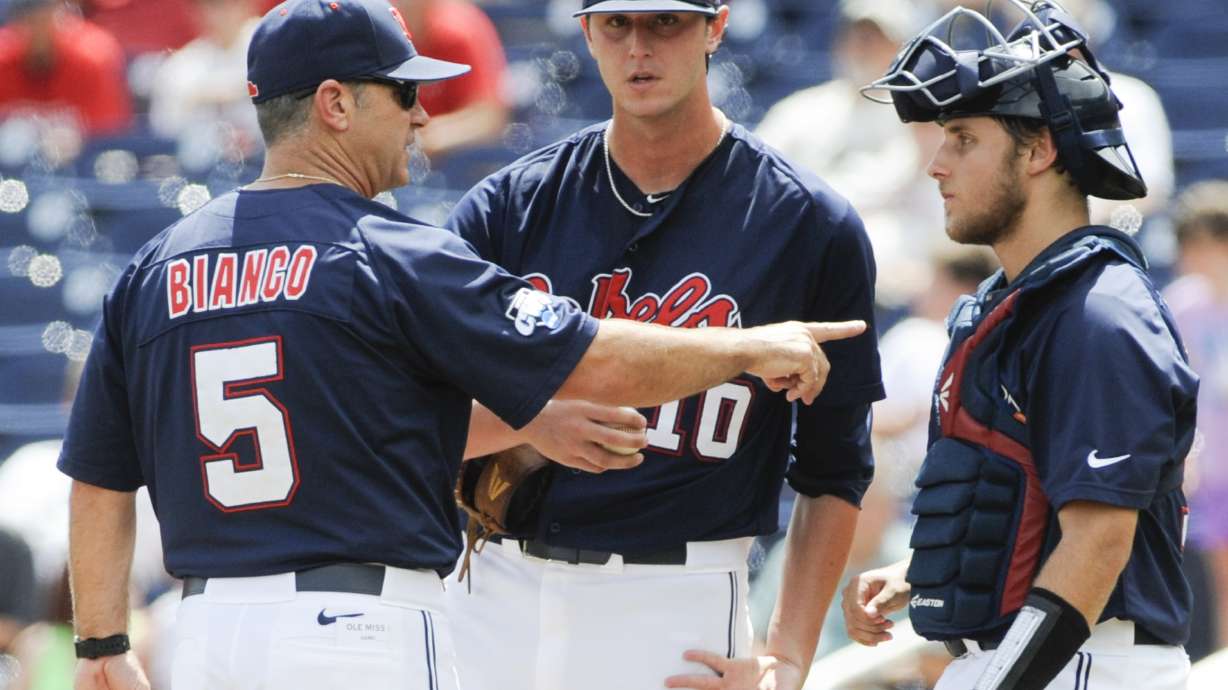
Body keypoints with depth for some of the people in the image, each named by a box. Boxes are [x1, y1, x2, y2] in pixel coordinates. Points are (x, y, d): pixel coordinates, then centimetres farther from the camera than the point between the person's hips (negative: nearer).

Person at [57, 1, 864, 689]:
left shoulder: (154, 268, 10)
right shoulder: (395, 258, -7)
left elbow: (98, 478, 11)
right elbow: (597, 363, -8)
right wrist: (749, 348, 5)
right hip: (359, 624, -6)